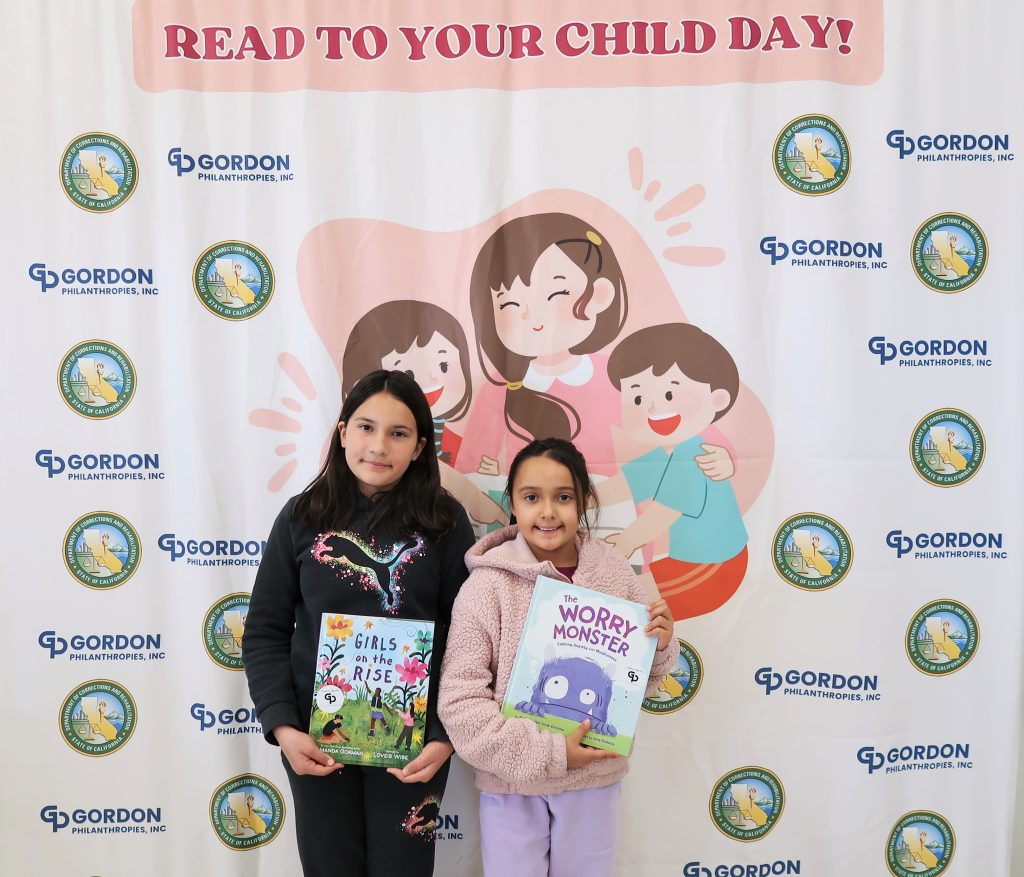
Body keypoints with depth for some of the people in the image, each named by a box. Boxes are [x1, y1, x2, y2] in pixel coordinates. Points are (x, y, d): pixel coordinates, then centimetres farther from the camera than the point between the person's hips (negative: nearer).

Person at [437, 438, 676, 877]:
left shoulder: (613, 571, -6)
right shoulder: (489, 583, -16)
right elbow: (459, 699, -16)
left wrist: (660, 646, -13)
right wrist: (547, 752, -18)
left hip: (595, 778, 3)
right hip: (511, 782, -2)